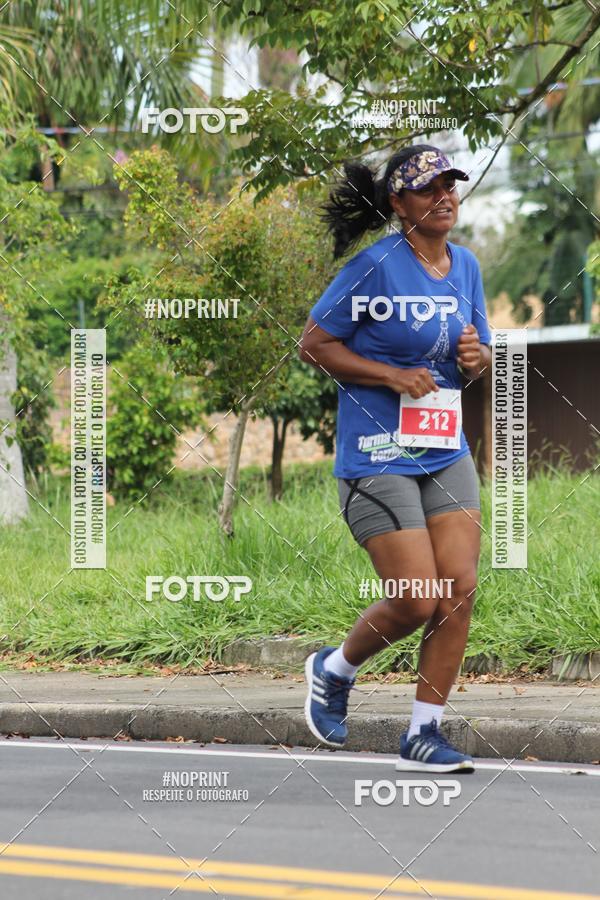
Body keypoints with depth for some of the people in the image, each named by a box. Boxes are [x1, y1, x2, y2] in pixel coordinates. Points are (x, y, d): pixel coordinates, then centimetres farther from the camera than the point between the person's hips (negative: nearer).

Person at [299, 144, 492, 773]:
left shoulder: (466, 266, 9)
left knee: (459, 589, -3)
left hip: (446, 454, 6)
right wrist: (392, 376, -16)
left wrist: (476, 358, -3)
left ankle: (423, 735, 8)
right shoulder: (376, 264, -12)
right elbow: (313, 344, -8)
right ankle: (334, 670, 21)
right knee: (416, 600, -9)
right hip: (378, 456, -6)